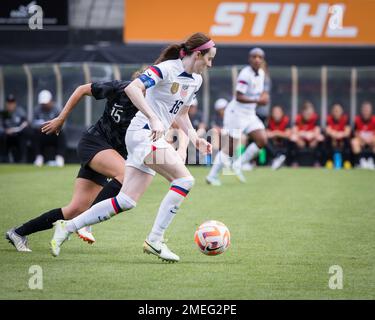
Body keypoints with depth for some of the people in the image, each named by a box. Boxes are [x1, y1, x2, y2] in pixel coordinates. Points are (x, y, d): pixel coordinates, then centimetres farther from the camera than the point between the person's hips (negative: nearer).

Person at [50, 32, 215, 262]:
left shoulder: (196, 80, 13)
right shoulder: (167, 69, -15)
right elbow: (132, 88, -27)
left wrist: (195, 138, 7)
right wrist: (153, 119, -33)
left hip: (156, 139, 9)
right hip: (143, 134, -9)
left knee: (127, 202, 4)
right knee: (185, 179, -20)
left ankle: (67, 228, 12)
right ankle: (155, 241, -17)